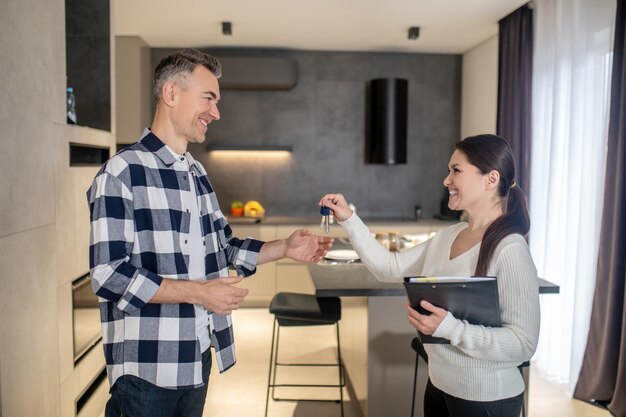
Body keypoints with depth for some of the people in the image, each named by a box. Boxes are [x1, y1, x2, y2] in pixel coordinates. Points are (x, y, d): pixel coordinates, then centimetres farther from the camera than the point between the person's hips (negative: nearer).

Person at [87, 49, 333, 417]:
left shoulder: (198, 175, 11)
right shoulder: (122, 174, -14)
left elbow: (224, 246, 15)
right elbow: (108, 276, -19)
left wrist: (285, 248, 3)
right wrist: (199, 292, -20)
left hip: (197, 356, 8)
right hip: (146, 366, -7)